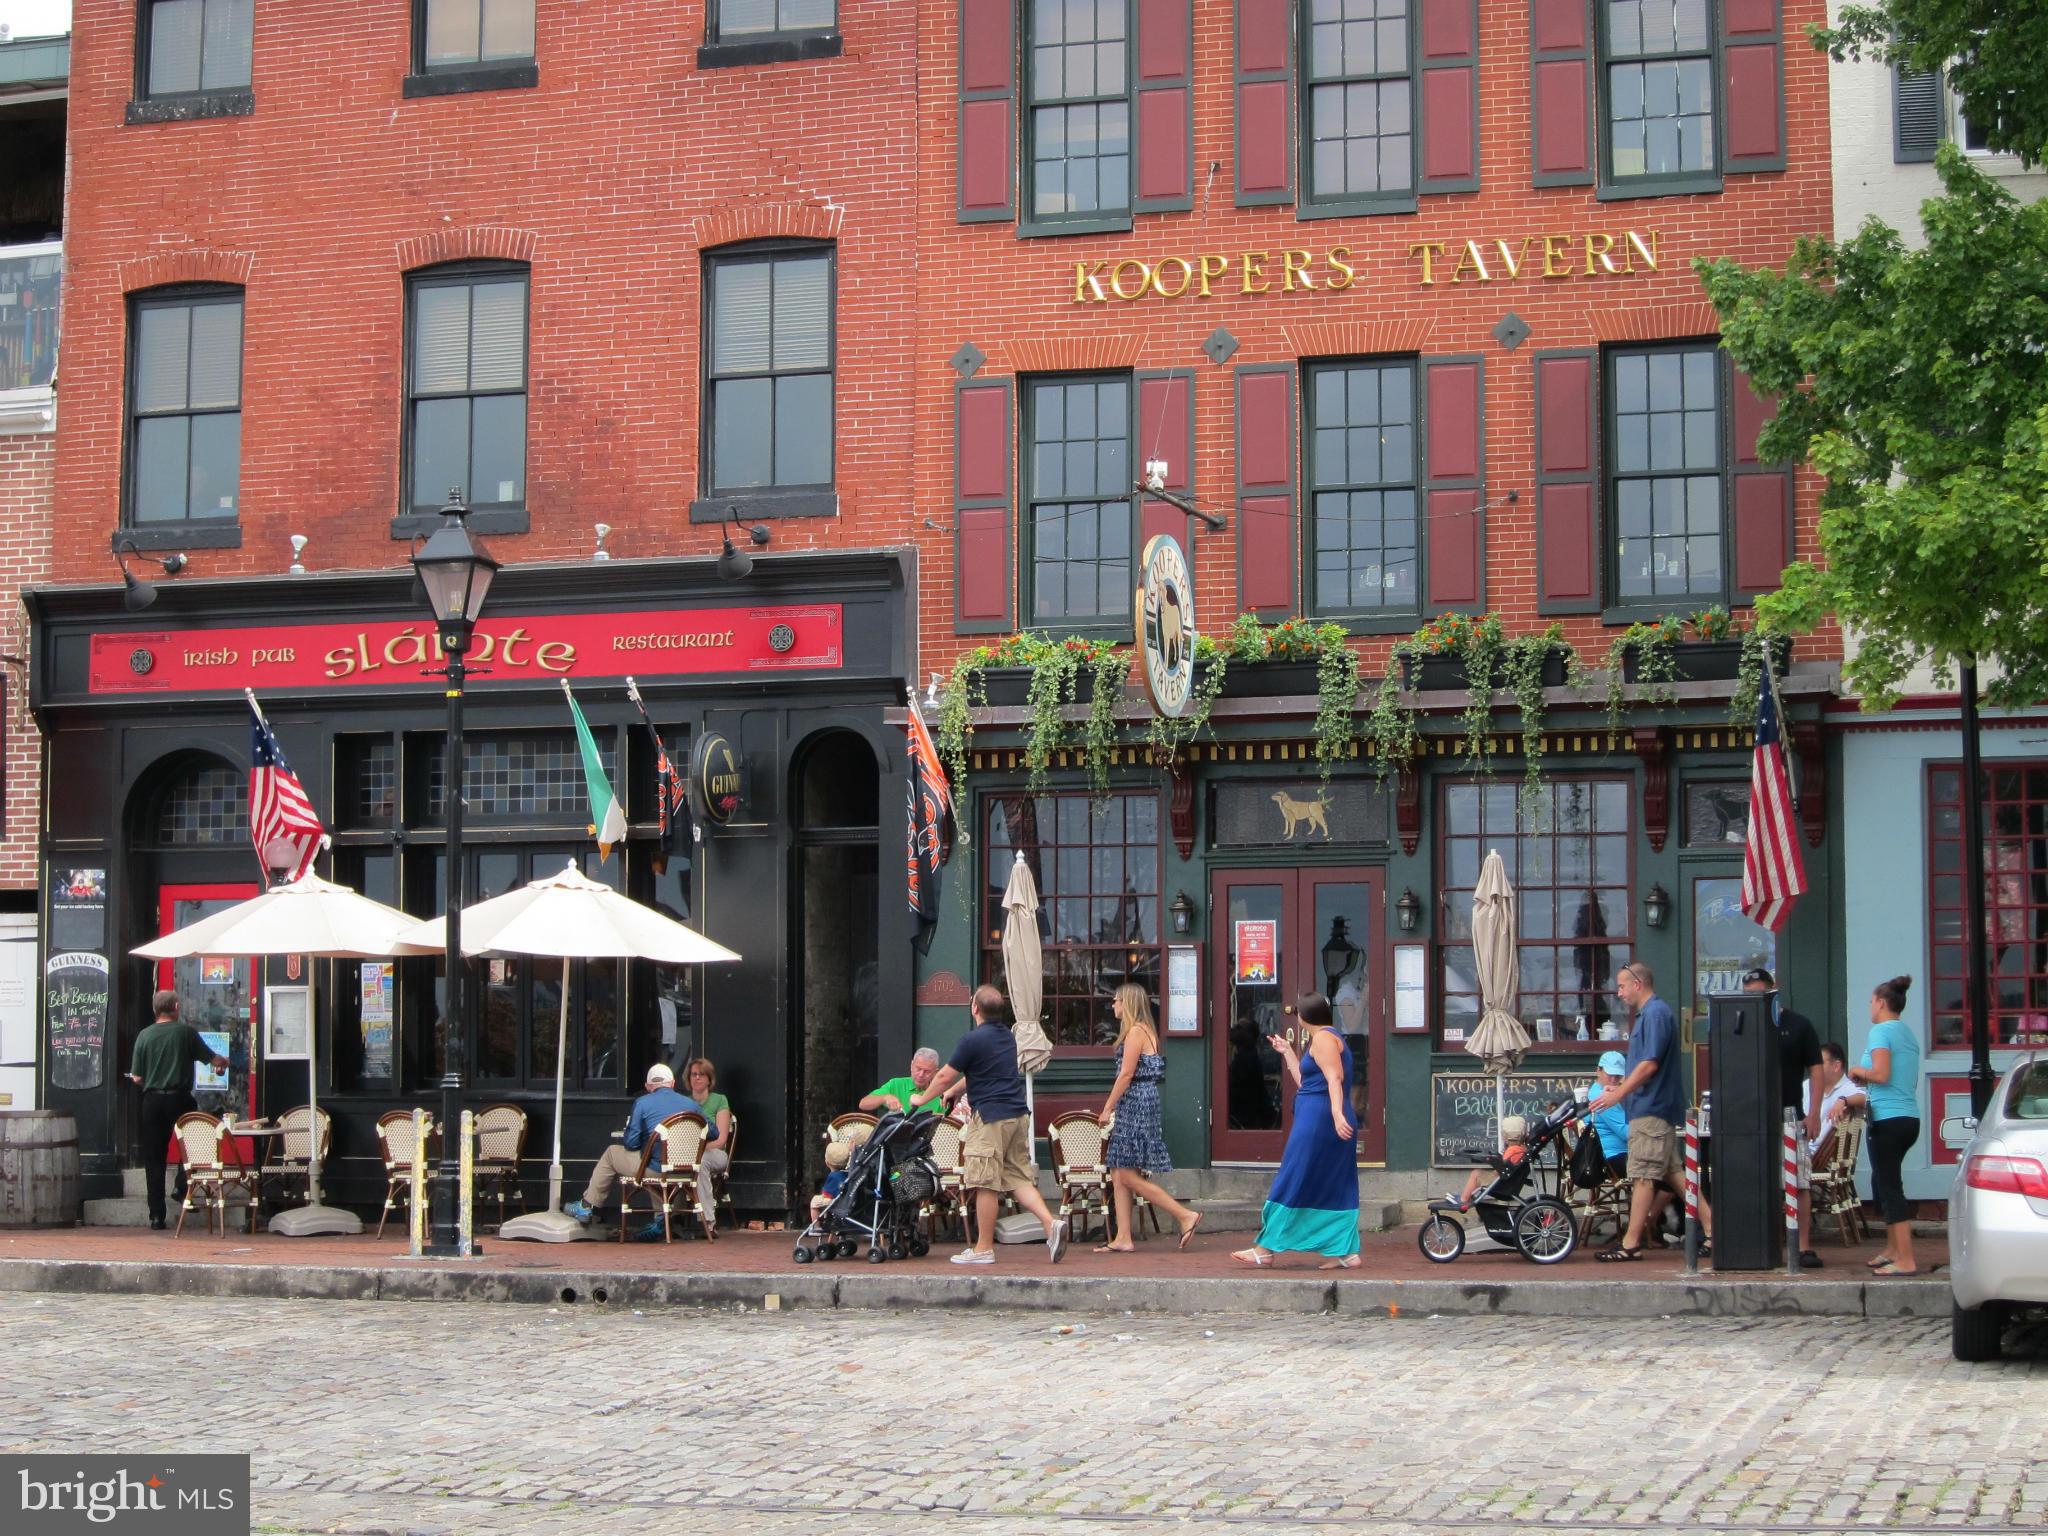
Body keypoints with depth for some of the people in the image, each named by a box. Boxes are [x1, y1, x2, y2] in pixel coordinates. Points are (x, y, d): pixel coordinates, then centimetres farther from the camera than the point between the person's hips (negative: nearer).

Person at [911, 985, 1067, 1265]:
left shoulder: (973, 1040, -10)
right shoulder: (1007, 1036, 16)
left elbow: (945, 1076, -3)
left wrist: (922, 1099, 15)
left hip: (991, 1118, -8)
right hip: (1018, 1114, 8)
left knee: (985, 1185, -2)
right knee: (1019, 1178, 10)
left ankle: (983, 1248, 3)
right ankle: (1051, 1223, -9)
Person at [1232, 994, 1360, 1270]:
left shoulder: (1323, 1039, -10)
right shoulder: (1329, 1038, 21)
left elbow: (1334, 1078, -24)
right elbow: (1303, 1081, 26)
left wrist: (1336, 1113, -35)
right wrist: (1287, 1052, 30)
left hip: (1316, 1121, -10)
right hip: (1329, 1123, 10)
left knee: (1292, 1186, -5)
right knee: (1334, 1187, 7)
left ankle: (1265, 1249, -1)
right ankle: (1347, 1252, 4)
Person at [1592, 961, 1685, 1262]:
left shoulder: (1656, 1013, -15)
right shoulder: (1649, 1013, 17)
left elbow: (1649, 1064, -21)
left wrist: (1618, 1094, -19)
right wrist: (1621, 1088, 19)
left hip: (1651, 1109, -10)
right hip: (1657, 1106, 10)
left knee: (1643, 1175, -8)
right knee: (1670, 1173, 12)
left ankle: (1631, 1243, -7)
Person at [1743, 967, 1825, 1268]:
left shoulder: (1798, 1025, 3)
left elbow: (1815, 1070, 3)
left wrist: (1814, 1113, -4)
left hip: (1790, 1114, -2)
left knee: (1800, 1184, -5)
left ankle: (1804, 1246, -2)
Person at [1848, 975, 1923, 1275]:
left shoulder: (1882, 1030, -10)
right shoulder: (1909, 1033, 16)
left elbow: (1881, 1073, -21)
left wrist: (1859, 1071, -2)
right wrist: (1867, 1082, 19)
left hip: (1888, 1118, -9)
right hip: (1909, 1117, 9)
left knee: (1889, 1187, -7)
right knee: (1884, 1183, 22)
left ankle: (1906, 1261, -11)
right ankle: (1893, 1249, 30)